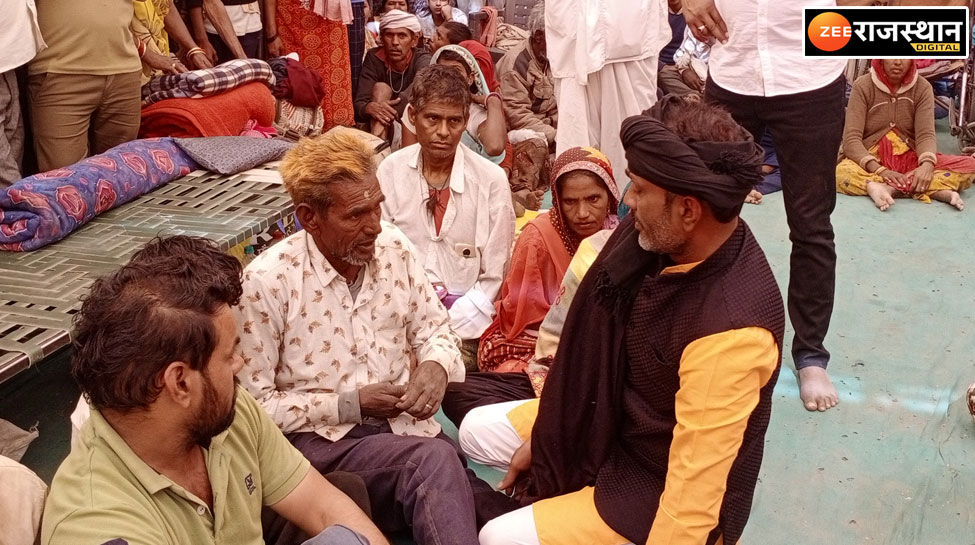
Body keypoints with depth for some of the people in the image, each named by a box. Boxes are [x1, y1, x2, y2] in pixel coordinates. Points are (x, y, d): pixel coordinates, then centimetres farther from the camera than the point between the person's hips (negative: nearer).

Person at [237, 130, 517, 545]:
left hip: (405, 426, 4)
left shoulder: (394, 247, 2)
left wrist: (436, 366, -9)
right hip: (321, 439, -4)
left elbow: (434, 327, 15)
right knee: (435, 460, -32)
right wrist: (348, 404, -14)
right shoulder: (267, 281, -13)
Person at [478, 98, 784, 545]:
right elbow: (600, 348, 1)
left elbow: (696, 482, -32)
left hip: (664, 494, -8)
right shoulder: (661, 236, -13)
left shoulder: (729, 328, -37)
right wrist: (546, 438, 10)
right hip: (615, 424, 8)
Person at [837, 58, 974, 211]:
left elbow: (926, 134, -9)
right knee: (841, 172, -37)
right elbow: (851, 139, -15)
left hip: (909, 159, 3)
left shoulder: (922, 88, 1)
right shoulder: (863, 86, -7)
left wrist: (927, 165, -31)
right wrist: (880, 170, -30)